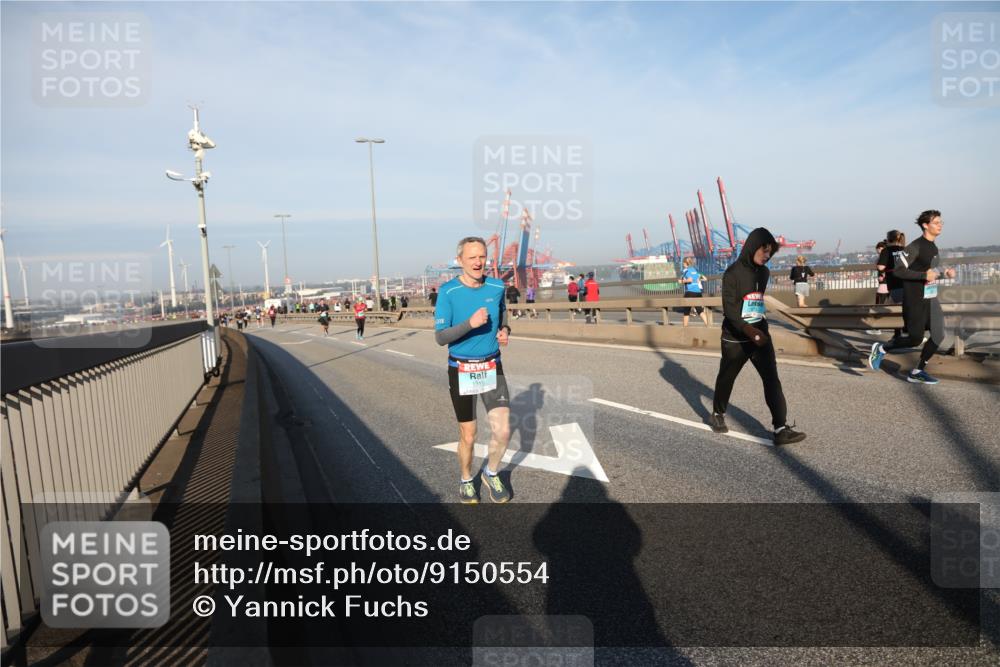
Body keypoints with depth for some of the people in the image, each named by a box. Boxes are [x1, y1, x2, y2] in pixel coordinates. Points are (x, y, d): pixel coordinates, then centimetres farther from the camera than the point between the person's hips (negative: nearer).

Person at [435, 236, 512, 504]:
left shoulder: (497, 287, -3)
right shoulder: (448, 291, -13)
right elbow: (440, 338, -15)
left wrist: (505, 331, -5)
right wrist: (470, 323, -30)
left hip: (492, 368, 3)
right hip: (461, 370, -2)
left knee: (503, 432, -7)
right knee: (468, 436, 7)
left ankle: (491, 473, 24)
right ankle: (466, 480, 35)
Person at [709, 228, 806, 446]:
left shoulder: (764, 272, 6)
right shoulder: (733, 272, -14)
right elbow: (729, 308, -22)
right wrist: (748, 330, -34)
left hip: (760, 334, 5)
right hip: (735, 338, -5)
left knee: (772, 379, -7)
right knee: (726, 378, 12)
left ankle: (781, 429, -8)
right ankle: (717, 415, 35)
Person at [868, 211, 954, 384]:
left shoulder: (933, 247, 12)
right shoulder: (915, 247, -14)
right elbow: (898, 270, -20)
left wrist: (945, 273, 6)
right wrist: (924, 275, -25)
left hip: (931, 299, 8)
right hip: (915, 301, -8)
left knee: (938, 335, 2)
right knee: (915, 339, -6)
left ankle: (917, 372, 11)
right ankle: (881, 349, 17)